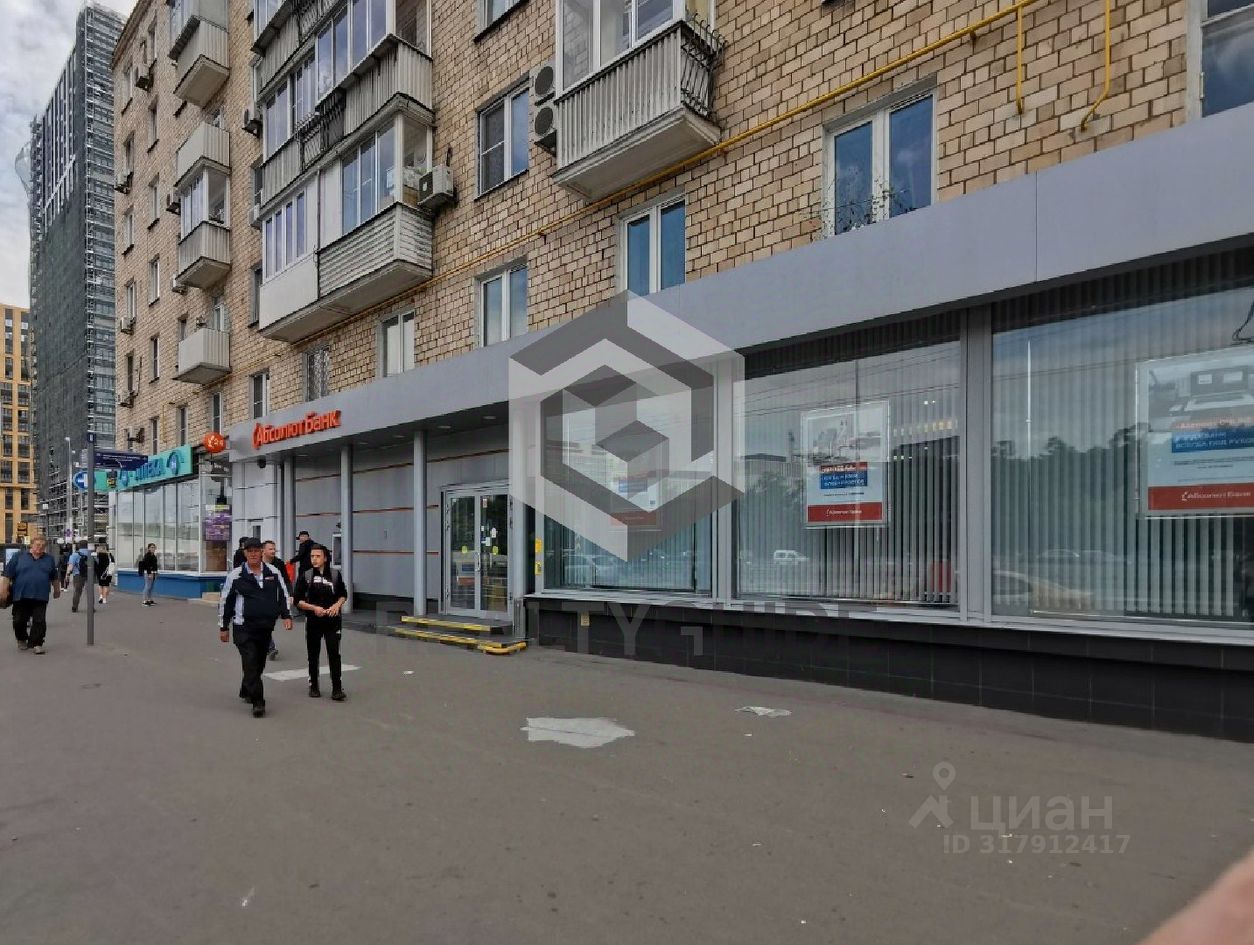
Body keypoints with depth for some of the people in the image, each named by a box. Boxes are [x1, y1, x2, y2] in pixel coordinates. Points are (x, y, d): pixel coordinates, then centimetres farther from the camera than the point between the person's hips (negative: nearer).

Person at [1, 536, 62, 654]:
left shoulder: (49, 559, 9)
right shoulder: (19, 556, 2)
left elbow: (54, 577, 17)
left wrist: (56, 589, 22)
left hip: (40, 597, 0)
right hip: (20, 595, 0)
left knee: (39, 621, -4)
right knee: (19, 621, 9)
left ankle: (37, 643, 3)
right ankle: (21, 640, 31)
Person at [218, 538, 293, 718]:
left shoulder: (273, 572, 4)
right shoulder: (235, 575, -3)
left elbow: (283, 594, 13)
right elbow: (225, 601, 5)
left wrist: (286, 616, 4)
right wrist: (223, 627, 6)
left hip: (266, 627, 4)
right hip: (244, 627, -3)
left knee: (259, 663, 13)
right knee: (250, 663, -10)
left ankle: (246, 692, 36)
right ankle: (258, 702, -5)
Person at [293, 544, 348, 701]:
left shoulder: (335, 574, 1)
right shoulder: (305, 576, -1)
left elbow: (343, 595, 12)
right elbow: (298, 600, 0)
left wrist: (338, 604, -8)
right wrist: (314, 608, -14)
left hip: (333, 620, -1)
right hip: (313, 621, 1)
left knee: (334, 653, -6)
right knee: (313, 655, 12)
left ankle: (337, 688, -2)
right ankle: (313, 685, 28)